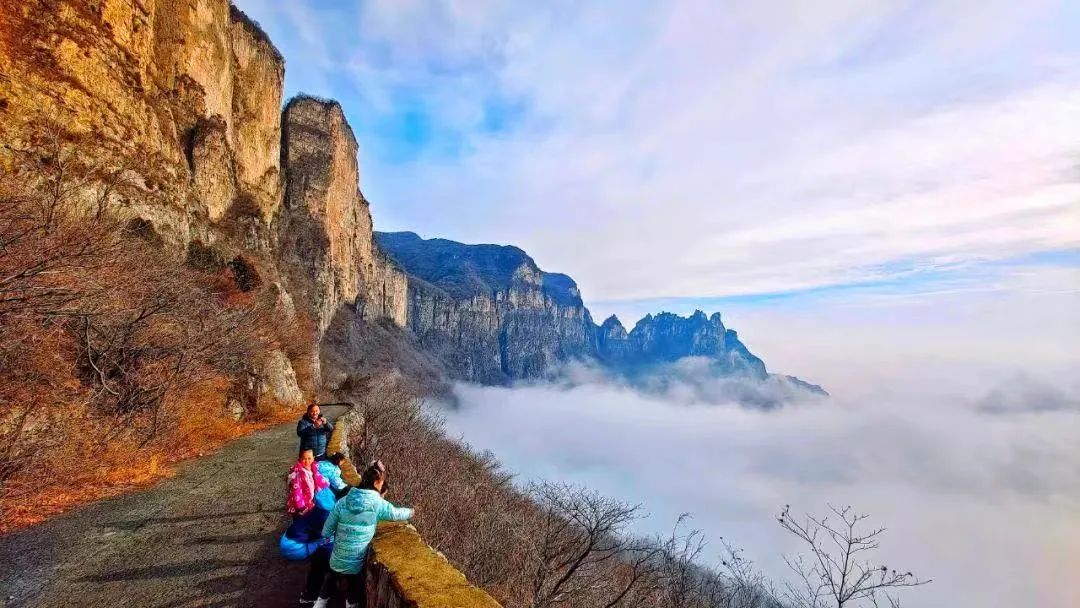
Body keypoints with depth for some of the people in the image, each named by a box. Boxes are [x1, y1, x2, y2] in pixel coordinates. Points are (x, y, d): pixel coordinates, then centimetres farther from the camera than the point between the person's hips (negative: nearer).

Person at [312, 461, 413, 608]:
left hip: (336, 561, 3)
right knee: (355, 590, 25)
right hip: (356, 565, -3)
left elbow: (326, 531, -2)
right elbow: (395, 513, 3)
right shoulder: (378, 504, -16)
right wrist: (410, 512, 22)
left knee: (329, 585, 31)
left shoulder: (343, 501, -8)